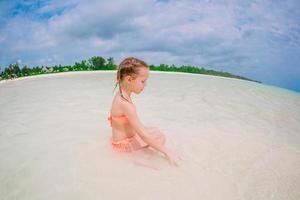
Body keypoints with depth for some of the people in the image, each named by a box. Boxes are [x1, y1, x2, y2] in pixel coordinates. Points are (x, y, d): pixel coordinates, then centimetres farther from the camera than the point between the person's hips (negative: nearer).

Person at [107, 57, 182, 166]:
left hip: (121, 137, 9)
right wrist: (167, 152, -30)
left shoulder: (121, 95, -2)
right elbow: (143, 135, -34)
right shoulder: (126, 105, -33)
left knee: (156, 131, 18)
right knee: (161, 138, -6)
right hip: (124, 144, -9)